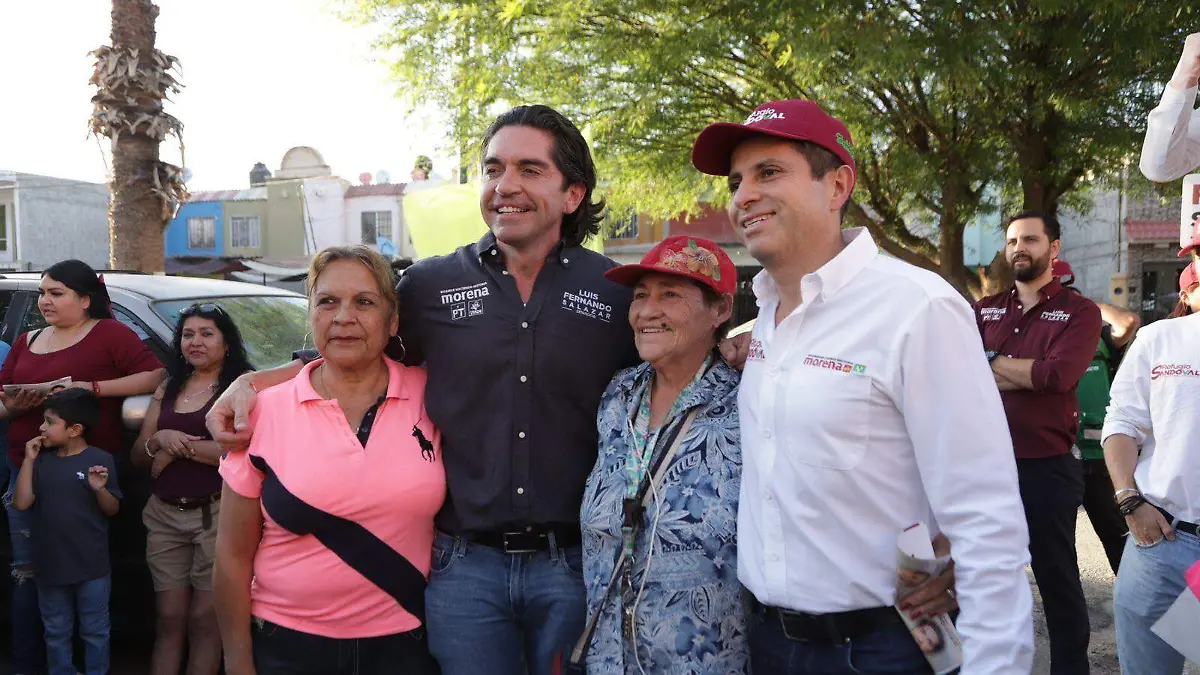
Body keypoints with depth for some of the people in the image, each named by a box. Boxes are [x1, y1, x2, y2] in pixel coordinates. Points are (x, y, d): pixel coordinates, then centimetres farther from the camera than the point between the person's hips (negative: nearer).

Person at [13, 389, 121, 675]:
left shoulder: (100, 460, -10)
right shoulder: (42, 460, 3)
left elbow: (112, 510, -6)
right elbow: (22, 502, -5)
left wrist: (100, 489, -26)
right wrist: (28, 460, -7)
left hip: (92, 567, -4)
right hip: (51, 565, 4)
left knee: (95, 632, 10)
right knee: (56, 632, 18)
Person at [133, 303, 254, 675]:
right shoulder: (167, 390, 17)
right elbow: (137, 455, 16)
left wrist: (178, 448, -9)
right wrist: (161, 439, -8)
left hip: (216, 515, -5)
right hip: (164, 516, 6)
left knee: (204, 620, 1)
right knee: (170, 619, 9)